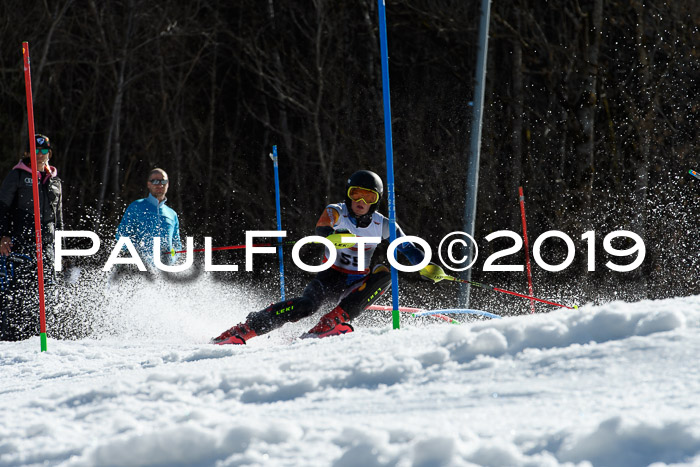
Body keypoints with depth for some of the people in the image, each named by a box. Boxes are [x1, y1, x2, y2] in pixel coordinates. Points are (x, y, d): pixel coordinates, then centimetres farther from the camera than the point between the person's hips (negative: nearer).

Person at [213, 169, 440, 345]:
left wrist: (425, 266, -23)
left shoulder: (382, 225, -1)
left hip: (357, 285, 3)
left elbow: (410, 250, -1)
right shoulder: (336, 213, -9)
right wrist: (336, 236, -54)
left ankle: (333, 322, -32)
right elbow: (322, 230, -30)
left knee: (383, 273, -26)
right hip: (330, 277, -3)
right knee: (307, 304, -32)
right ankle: (240, 332, -31)